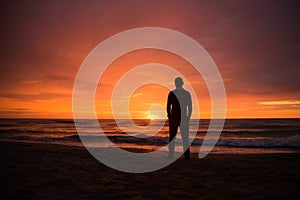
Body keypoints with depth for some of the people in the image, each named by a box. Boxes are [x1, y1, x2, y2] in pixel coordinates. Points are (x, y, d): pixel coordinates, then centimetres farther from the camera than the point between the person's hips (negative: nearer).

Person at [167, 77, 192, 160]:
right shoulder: (187, 93, 0)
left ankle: (171, 155, 9)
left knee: (172, 137, 8)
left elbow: (168, 106, -6)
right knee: (185, 137, 10)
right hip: (184, 118, 2)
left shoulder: (171, 93, -7)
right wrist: (188, 117, 12)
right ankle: (187, 156, 10)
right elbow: (190, 107, 2)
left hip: (174, 118, -2)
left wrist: (169, 116, 7)